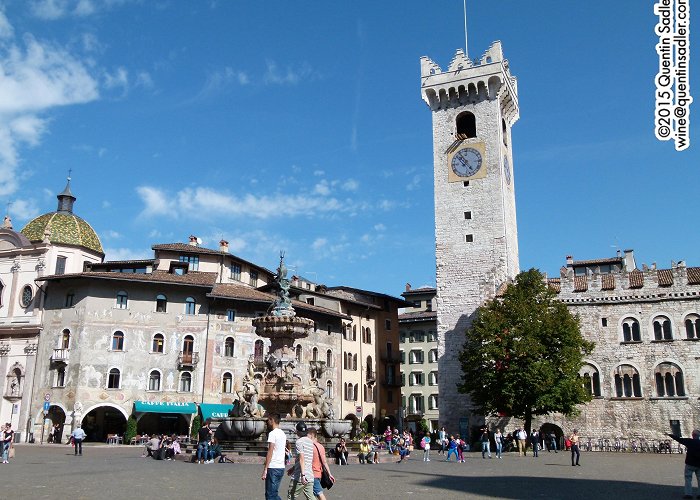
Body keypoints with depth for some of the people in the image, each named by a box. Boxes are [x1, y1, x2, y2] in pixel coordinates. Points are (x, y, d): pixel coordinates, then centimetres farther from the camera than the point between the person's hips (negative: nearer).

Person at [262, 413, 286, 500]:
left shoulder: (272, 433, -11)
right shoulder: (283, 434, 14)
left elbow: (270, 452, -16)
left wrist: (265, 470, -15)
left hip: (273, 468, -8)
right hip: (281, 467, 8)